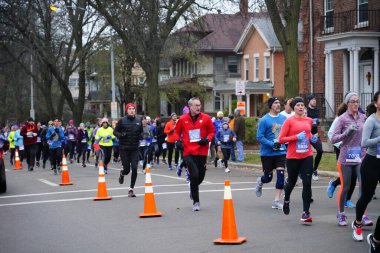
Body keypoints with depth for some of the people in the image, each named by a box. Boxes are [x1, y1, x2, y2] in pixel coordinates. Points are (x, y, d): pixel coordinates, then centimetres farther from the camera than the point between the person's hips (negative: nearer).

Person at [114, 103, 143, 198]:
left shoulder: (139, 120, 6)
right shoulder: (122, 120, -4)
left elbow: (141, 132, 21)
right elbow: (115, 132, 2)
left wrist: (140, 136, -1)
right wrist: (121, 135, -18)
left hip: (134, 149, 2)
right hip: (124, 148, -2)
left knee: (134, 169, -8)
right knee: (127, 169, 1)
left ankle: (131, 189, 5)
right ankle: (122, 173, 40)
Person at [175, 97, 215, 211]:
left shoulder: (205, 118, 1)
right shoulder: (183, 119, 2)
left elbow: (212, 131, 9)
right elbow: (177, 132, 16)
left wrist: (207, 139, -9)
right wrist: (178, 141, -1)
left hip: (202, 152, 2)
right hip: (188, 152, -1)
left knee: (201, 176, 7)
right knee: (194, 175, -12)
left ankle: (193, 189, 43)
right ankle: (196, 202, 1)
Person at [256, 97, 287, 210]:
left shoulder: (284, 118, 3)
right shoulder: (264, 120, -11)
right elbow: (259, 137, -13)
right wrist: (272, 144, -21)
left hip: (281, 152, 3)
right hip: (267, 153, -3)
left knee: (280, 175, -6)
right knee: (268, 177, 8)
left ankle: (276, 201, 3)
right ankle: (260, 182, 45)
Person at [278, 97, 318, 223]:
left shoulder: (309, 120, 8)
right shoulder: (289, 121, -6)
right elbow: (281, 139, -9)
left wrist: (312, 138, 5)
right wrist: (296, 137, -18)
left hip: (307, 156, 3)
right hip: (293, 156, -3)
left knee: (307, 183, -8)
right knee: (292, 182, 14)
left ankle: (306, 212, -5)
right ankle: (286, 200, 47)